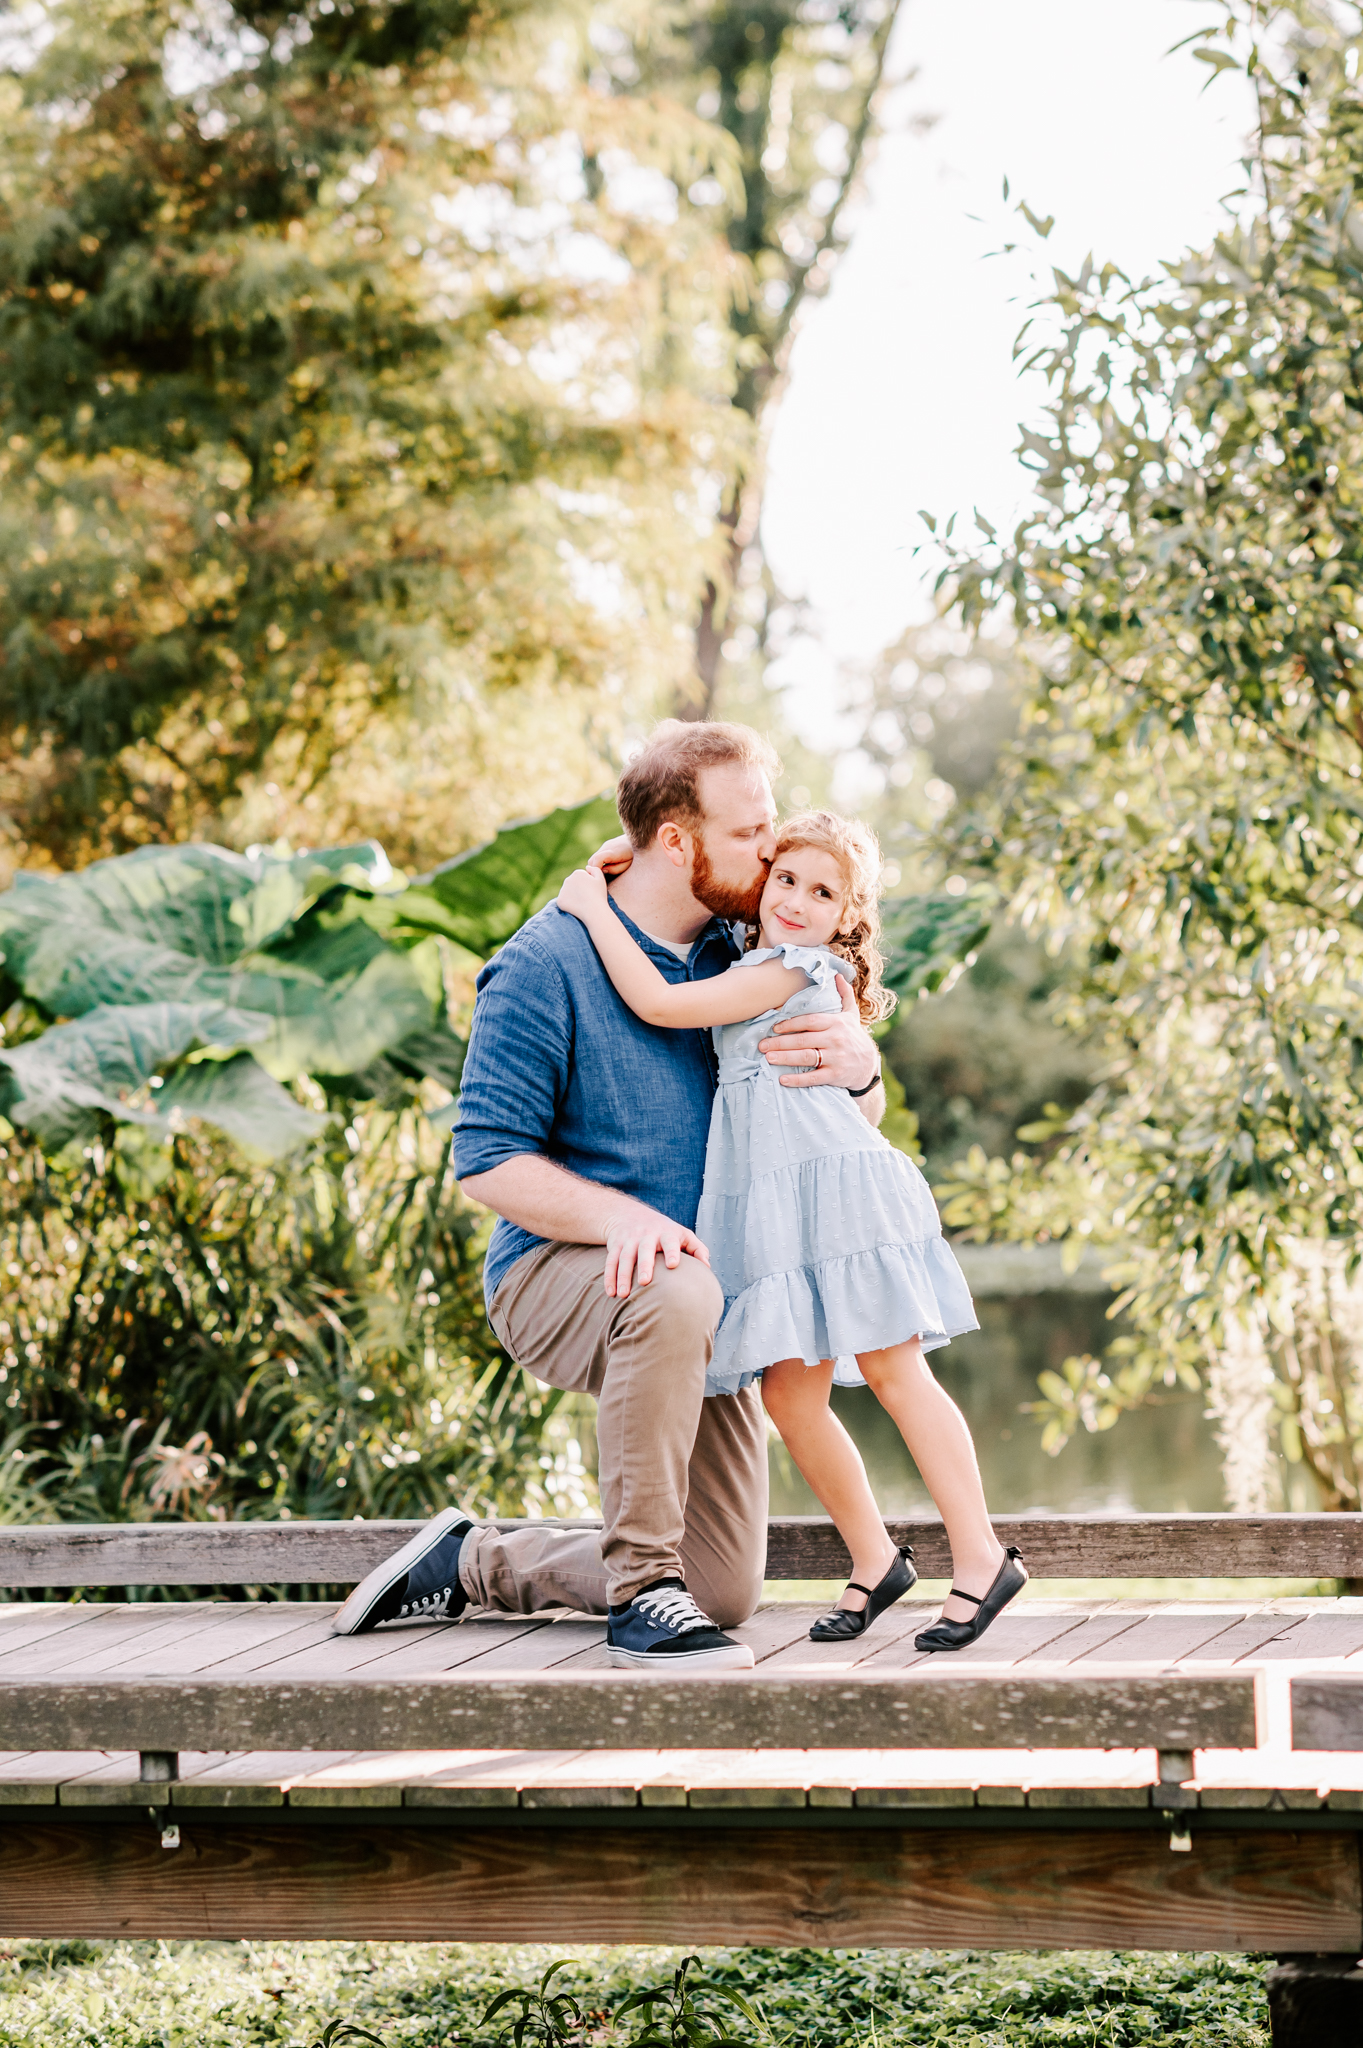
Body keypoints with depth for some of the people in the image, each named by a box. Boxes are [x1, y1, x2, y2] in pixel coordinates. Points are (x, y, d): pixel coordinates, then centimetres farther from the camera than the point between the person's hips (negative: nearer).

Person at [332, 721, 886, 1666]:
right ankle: (643, 1591, -29)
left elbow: (858, 1122, 7)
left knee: (728, 1593, 0)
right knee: (675, 1295, -42)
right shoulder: (546, 964, -13)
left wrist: (862, 1065, -18)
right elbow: (490, 1161, -16)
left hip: (698, 1302, 6)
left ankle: (470, 1564, 21)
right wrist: (620, 1217, -33)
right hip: (556, 1272, -6)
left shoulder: (738, 957, 5)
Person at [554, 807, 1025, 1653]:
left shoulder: (790, 971, -6)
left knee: (894, 1370, -9)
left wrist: (596, 910, -2)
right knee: (789, 1394, 3)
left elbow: (658, 1003, -11)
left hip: (836, 1182, -9)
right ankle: (874, 1561, 14)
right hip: (773, 1203, 9)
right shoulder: (763, 968, 21)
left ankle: (982, 1558, -6)